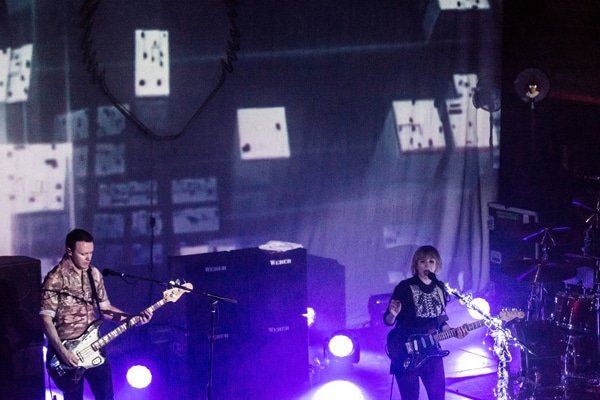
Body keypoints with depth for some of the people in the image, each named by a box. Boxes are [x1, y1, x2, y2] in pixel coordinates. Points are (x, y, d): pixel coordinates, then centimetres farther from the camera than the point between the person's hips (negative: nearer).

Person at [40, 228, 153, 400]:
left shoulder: (94, 274, 5)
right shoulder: (55, 278, -15)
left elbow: (105, 308, 11)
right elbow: (46, 318, -16)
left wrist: (134, 319, -4)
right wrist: (62, 351, -23)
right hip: (68, 350, -6)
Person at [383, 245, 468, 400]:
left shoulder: (440, 288, 9)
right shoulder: (405, 287, -7)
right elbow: (388, 321, -6)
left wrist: (453, 331, -1)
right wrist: (393, 314, -27)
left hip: (431, 351, 5)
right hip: (406, 352, -5)